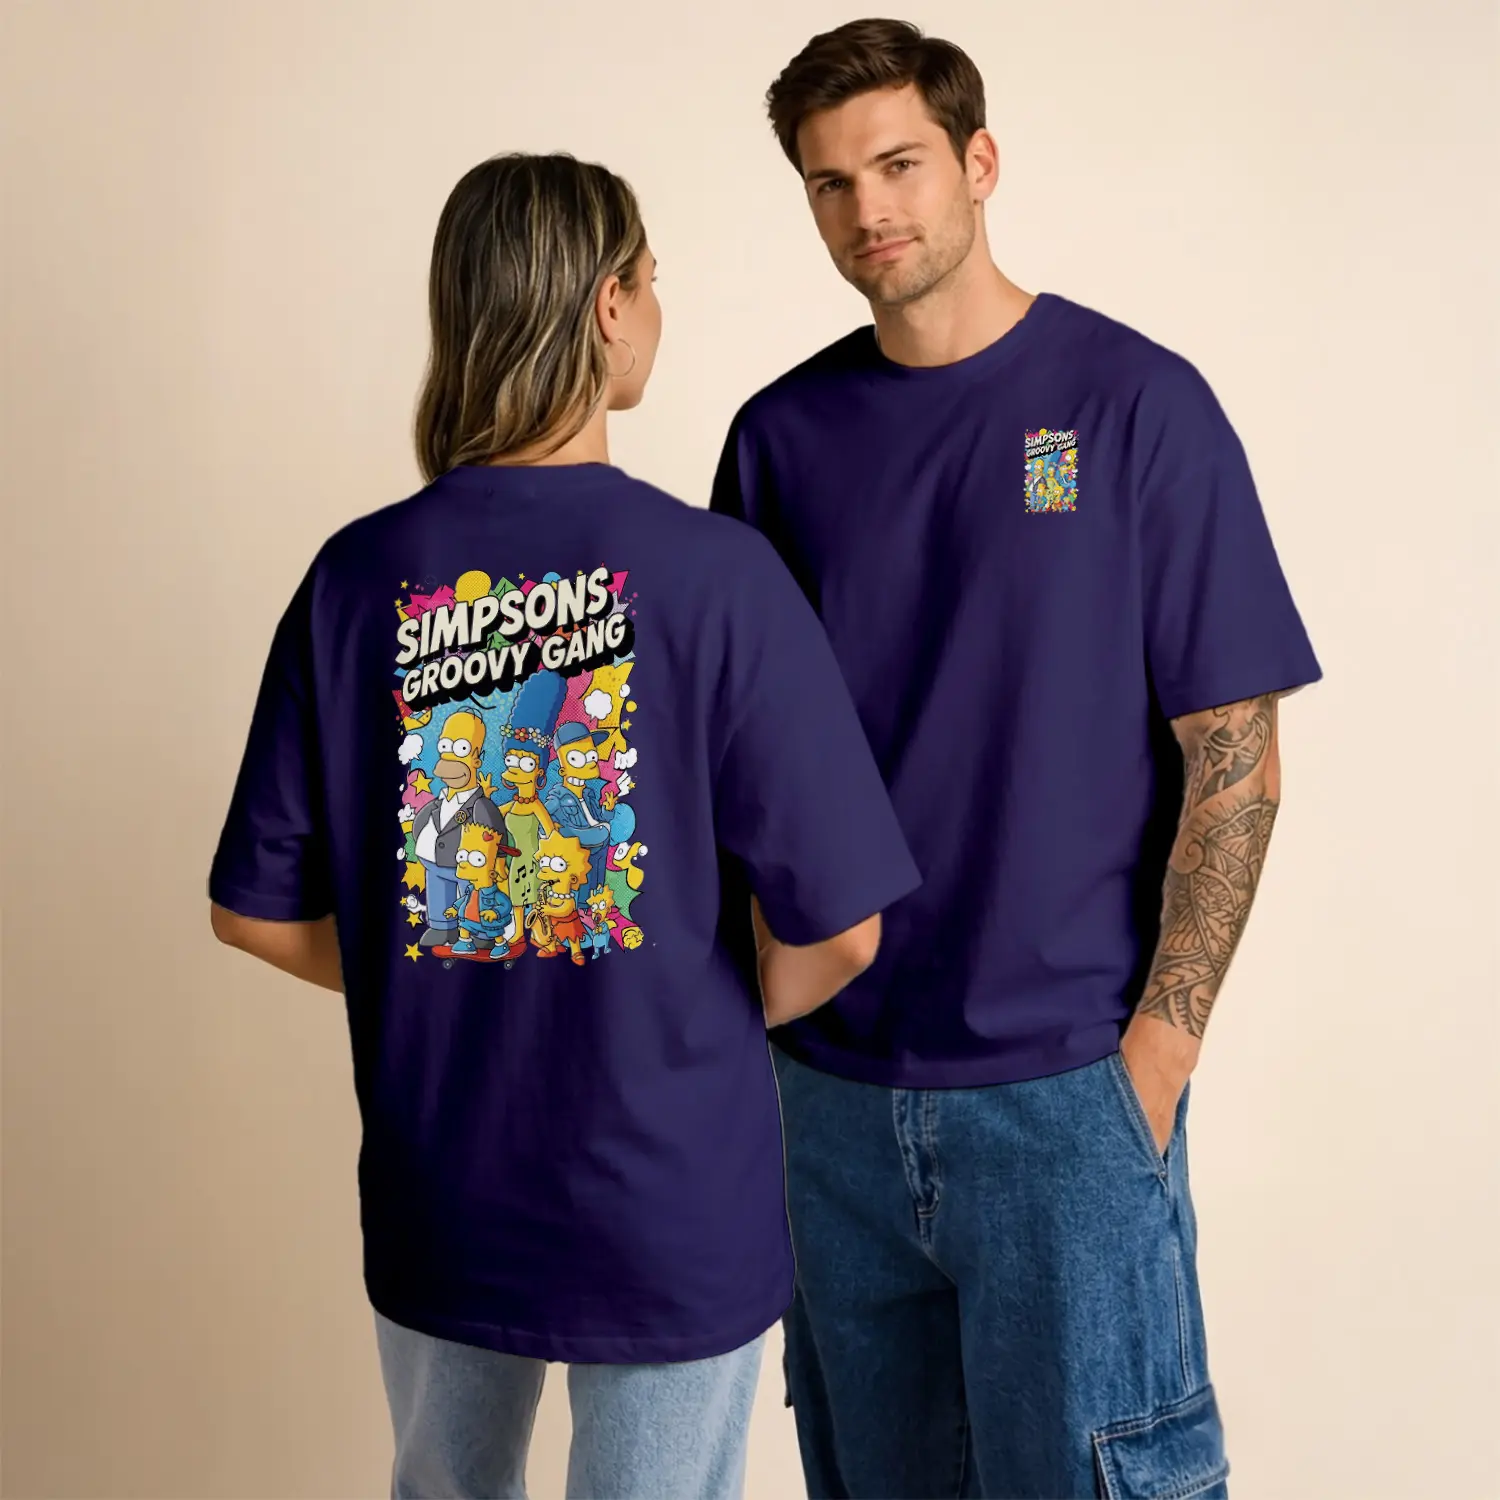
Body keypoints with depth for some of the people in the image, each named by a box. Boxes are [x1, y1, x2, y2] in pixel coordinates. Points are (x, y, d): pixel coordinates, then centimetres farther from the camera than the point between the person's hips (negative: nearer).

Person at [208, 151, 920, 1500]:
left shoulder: (357, 575, -7)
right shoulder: (713, 571, -18)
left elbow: (257, 909, -2)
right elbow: (835, 927, -16)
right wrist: (729, 1017, 4)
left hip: (434, 1196, 4)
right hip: (669, 1198, -3)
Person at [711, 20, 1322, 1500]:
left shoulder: (1137, 405, -6)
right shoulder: (783, 435, 4)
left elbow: (1234, 762, -6)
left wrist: (1160, 1044, -11)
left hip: (1066, 1086, -3)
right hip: (831, 1086, 4)